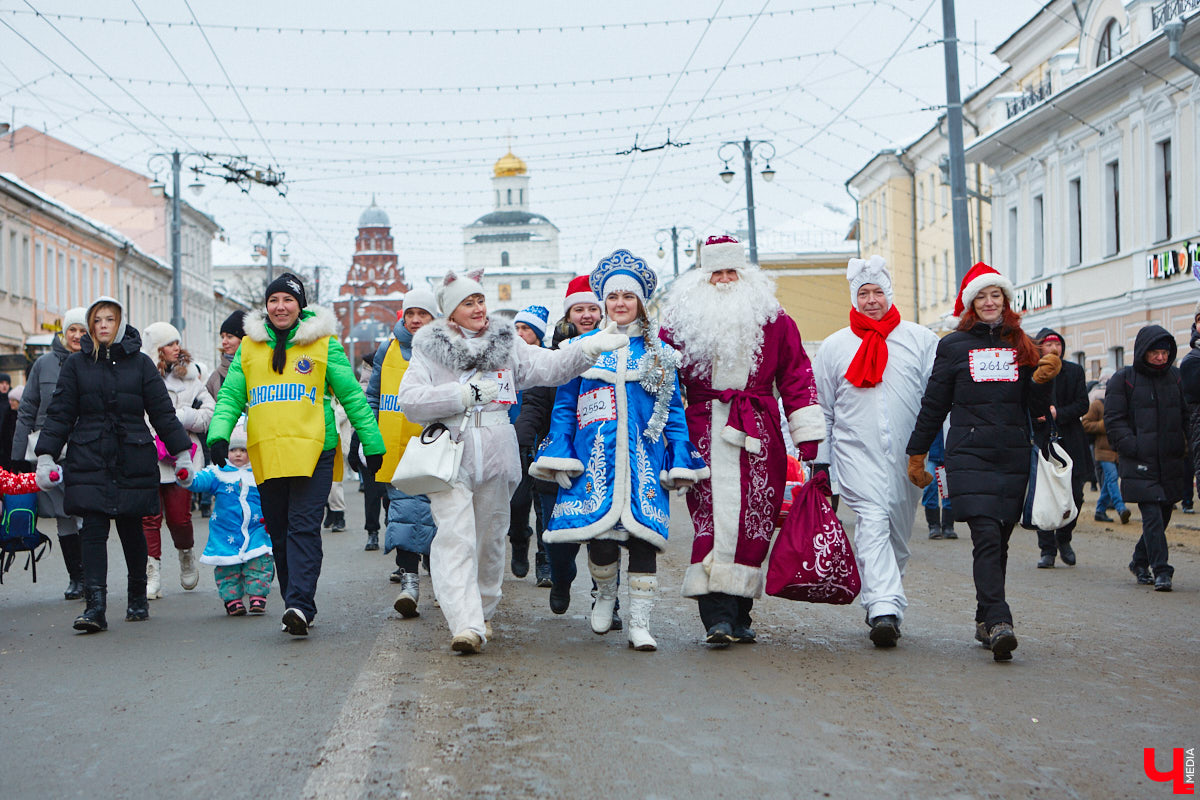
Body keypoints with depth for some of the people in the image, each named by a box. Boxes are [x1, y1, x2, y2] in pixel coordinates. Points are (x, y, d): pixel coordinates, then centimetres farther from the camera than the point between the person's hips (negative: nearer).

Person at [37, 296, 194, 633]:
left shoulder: (141, 363, 7)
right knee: (93, 529, -10)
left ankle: (138, 598, 25)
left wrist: (182, 453, 5)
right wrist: (46, 455, 1)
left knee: (131, 529, 7)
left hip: (133, 461, 0)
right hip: (88, 461, 0)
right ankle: (95, 606, -12)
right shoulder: (76, 363, 9)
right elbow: (60, 413, 8)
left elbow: (163, 412, 8)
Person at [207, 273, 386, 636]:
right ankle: (295, 605, 17)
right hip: (265, 453, 4)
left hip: (312, 450, -4)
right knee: (279, 531, 8)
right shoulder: (249, 347, 14)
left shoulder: (323, 344, 6)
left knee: (304, 526, -13)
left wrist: (372, 443, 5)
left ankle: (300, 605, -18)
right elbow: (230, 396, 11)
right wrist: (219, 434, -7)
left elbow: (352, 395, 7)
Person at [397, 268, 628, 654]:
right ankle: (466, 625, -20)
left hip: (497, 458, 3)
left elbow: (551, 367, 2)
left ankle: (483, 612, 29)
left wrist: (592, 347, -13)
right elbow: (410, 401, -7)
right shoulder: (430, 349, 4)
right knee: (455, 538, -14)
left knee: (490, 537, 12)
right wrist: (467, 394, -11)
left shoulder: (506, 344, 12)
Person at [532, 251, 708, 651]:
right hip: (595, 457, 0)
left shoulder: (659, 352, 12)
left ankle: (639, 623, 0)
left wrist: (680, 461, 2)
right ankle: (605, 595, 25)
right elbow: (564, 406, 11)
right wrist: (558, 454, 0)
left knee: (643, 534, -8)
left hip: (644, 458, 0)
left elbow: (673, 410, 11)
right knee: (599, 535, -7)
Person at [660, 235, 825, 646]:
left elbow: (796, 375, 10)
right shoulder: (681, 320, 9)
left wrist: (807, 435, 5)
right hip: (703, 433, -1)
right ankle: (717, 616, -12)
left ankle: (739, 615, 10)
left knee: (753, 522, 0)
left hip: (759, 435, 1)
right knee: (712, 519, -10)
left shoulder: (772, 319, 10)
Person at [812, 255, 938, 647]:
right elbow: (821, 409, 14)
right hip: (857, 450, -1)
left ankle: (881, 604, 23)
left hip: (907, 454, 1)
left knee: (898, 532, 7)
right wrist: (819, 461, 11)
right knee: (872, 520, -18)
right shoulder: (834, 346, 10)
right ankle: (884, 608, -27)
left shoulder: (921, 340, 8)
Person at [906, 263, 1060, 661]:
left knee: (999, 540, 5)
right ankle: (998, 622, -23)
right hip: (969, 453, -3)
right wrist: (917, 453, 12)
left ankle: (985, 621, 17)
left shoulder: (1022, 346, 15)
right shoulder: (954, 345, 7)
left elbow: (1036, 410, 15)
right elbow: (934, 404, 11)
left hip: (1014, 456, 3)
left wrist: (1041, 379, -5)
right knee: (987, 536, -17)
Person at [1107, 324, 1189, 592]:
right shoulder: (1123, 380, -2)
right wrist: (1133, 448, -14)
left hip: (1171, 462, 5)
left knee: (1163, 515, 10)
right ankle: (1161, 570, -9)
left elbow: (1185, 416, 20)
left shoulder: (1176, 377, 13)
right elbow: (1114, 420, -4)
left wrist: (1186, 451, 7)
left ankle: (1140, 562, 28)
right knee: (1152, 516, -12)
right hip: (1140, 464, -5)